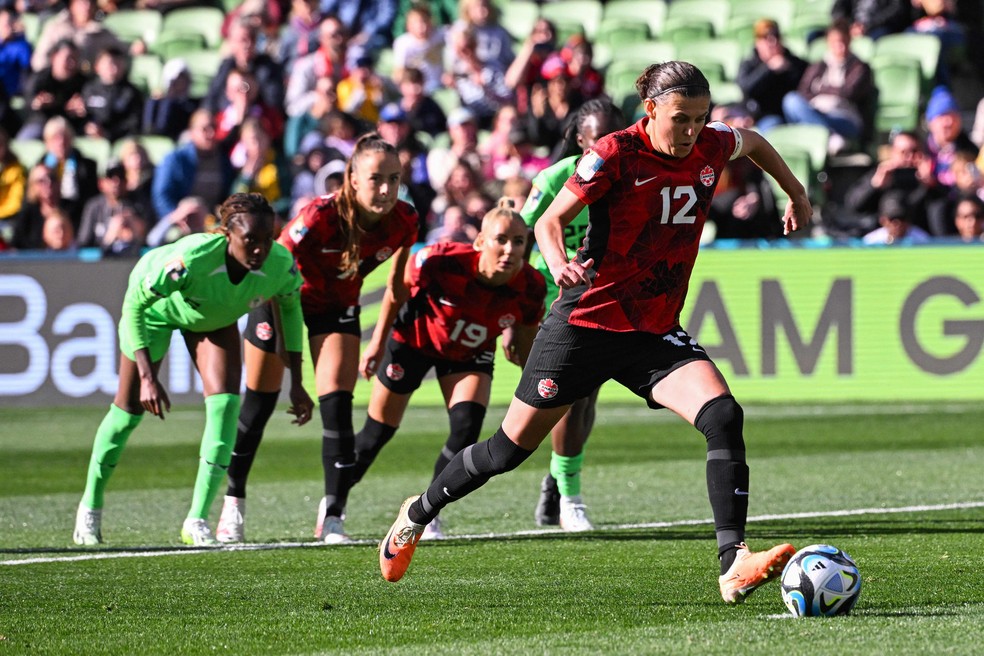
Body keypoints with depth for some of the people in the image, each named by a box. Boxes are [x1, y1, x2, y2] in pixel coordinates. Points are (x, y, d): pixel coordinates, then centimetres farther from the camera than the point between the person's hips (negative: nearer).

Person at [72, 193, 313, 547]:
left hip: (215, 316, 3)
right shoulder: (192, 258, -46)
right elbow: (134, 305, -32)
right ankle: (90, 507, 29)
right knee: (130, 407, 5)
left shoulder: (280, 265, -33)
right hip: (155, 306, -3)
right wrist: (147, 377, -38)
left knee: (226, 402, -15)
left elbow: (290, 308, -8)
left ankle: (197, 521, -8)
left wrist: (296, 383, -8)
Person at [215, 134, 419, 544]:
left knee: (337, 408, -11)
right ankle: (233, 502, 25)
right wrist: (286, 342, -19)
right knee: (258, 405, 7)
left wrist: (379, 341, 4)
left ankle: (332, 517, -7)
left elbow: (397, 284, -2)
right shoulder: (321, 216, -36)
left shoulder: (403, 223, -21)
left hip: (338, 306, 3)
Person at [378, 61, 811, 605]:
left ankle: (734, 565, -28)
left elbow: (754, 142, 24)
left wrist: (795, 193, 34)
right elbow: (550, 221, -13)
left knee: (723, 417, -22)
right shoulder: (615, 154, -16)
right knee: (512, 446, 8)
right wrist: (558, 263, -34)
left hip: (656, 333, 4)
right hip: (588, 319, -4)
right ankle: (418, 513, 34)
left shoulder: (712, 147, -1)